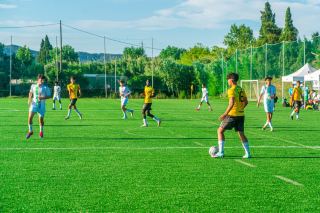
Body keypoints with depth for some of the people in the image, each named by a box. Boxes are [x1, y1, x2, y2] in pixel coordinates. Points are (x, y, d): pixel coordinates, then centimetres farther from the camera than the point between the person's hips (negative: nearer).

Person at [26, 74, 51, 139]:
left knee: (41, 119, 7)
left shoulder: (45, 88, -8)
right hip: (34, 104, 1)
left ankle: (41, 132, 33)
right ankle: (30, 131, 3)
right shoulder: (33, 86, 1)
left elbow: (49, 96, -2)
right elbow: (31, 92, 19)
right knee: (30, 117, -15)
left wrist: (42, 98, -19)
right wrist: (29, 99, 5)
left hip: (42, 105, -1)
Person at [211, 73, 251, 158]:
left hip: (232, 115, -7)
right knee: (241, 134, 13)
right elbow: (246, 102, 14)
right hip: (241, 114, 7)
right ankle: (247, 153, 4)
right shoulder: (241, 90, 12)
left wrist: (225, 114, -20)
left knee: (220, 131, 3)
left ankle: (221, 152, -3)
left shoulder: (232, 90, -12)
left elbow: (232, 103, -22)